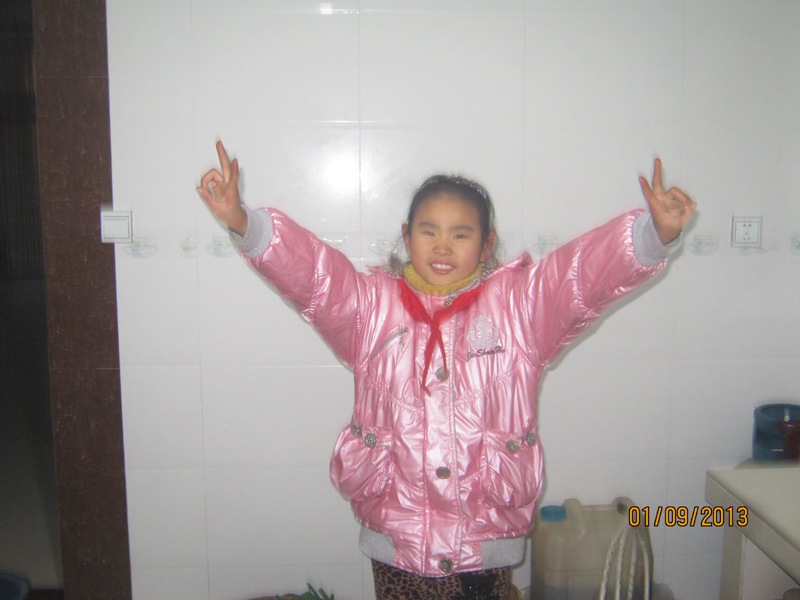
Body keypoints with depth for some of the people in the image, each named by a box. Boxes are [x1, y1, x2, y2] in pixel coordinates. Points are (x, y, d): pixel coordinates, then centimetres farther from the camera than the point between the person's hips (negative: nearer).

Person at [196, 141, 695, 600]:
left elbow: (593, 267, -15)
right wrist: (242, 222, -27)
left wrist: (655, 234, -33)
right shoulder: (371, 304, 0)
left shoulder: (523, 305, -3)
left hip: (487, 542, 0)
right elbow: (308, 269, -11)